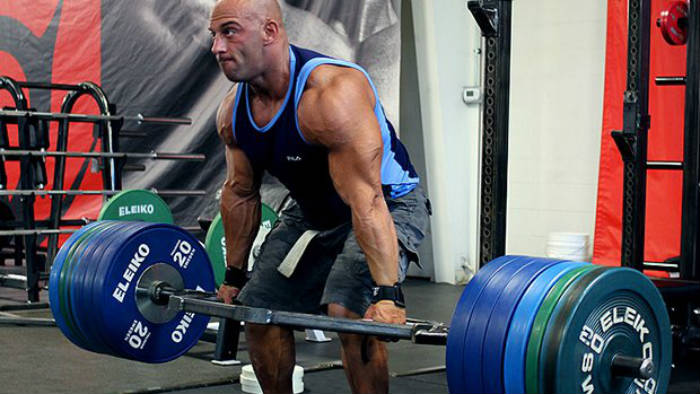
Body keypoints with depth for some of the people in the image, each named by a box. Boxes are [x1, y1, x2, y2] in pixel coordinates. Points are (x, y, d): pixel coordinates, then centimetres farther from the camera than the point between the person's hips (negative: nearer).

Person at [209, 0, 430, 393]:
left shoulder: (332, 94, -34)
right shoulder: (233, 111, -10)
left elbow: (365, 202, -37)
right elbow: (241, 194, 5)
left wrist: (388, 295, -39)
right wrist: (234, 276, 11)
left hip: (388, 205, -8)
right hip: (314, 211, 8)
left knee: (349, 310, -27)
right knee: (259, 308, 6)